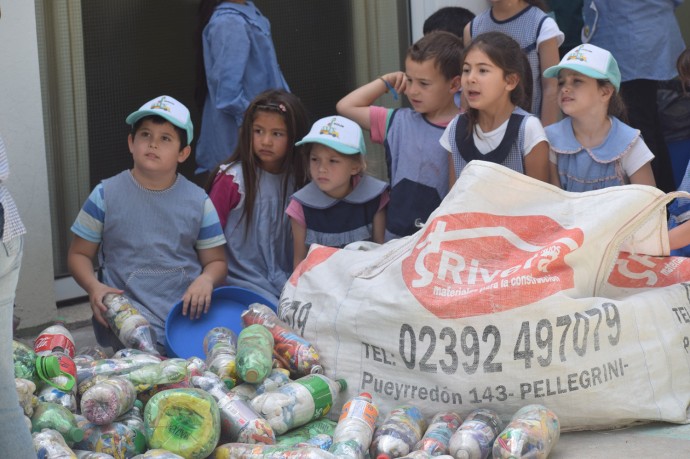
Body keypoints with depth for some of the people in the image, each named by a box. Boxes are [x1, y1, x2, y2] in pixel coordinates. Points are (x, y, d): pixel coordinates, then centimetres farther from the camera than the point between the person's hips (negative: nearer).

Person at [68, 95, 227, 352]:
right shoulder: (106, 195, 5)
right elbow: (79, 254, 11)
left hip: (188, 311, 3)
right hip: (129, 312, -2)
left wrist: (206, 280, -10)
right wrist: (94, 287, -9)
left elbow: (216, 261, 14)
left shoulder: (198, 201, 9)